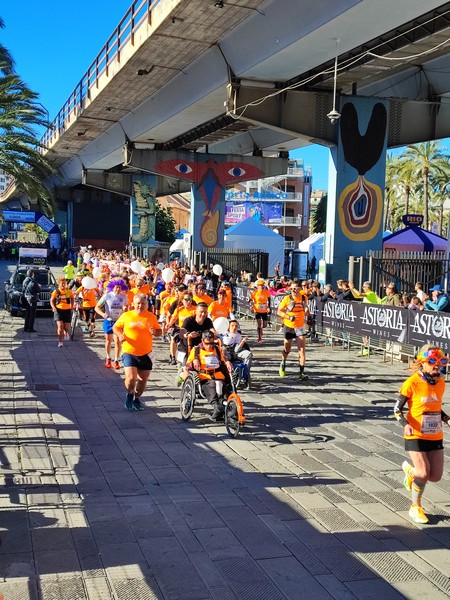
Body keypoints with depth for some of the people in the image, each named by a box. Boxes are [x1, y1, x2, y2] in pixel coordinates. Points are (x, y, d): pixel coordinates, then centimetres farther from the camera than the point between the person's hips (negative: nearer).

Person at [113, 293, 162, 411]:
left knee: (143, 379, 10)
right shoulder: (126, 315, -3)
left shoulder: (151, 317, 3)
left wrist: (155, 332, -11)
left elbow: (159, 331, 12)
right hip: (129, 353, -3)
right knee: (131, 378, -17)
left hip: (145, 354, 3)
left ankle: (137, 399, 36)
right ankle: (129, 394, 15)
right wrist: (120, 335, -13)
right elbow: (115, 327, 7)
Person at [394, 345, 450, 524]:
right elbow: (397, 409, -8)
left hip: (435, 437, 6)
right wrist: (405, 424, -25)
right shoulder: (412, 383, -14)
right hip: (416, 436, -6)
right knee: (424, 473, -12)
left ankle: (410, 470, 35)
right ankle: (416, 508, 15)